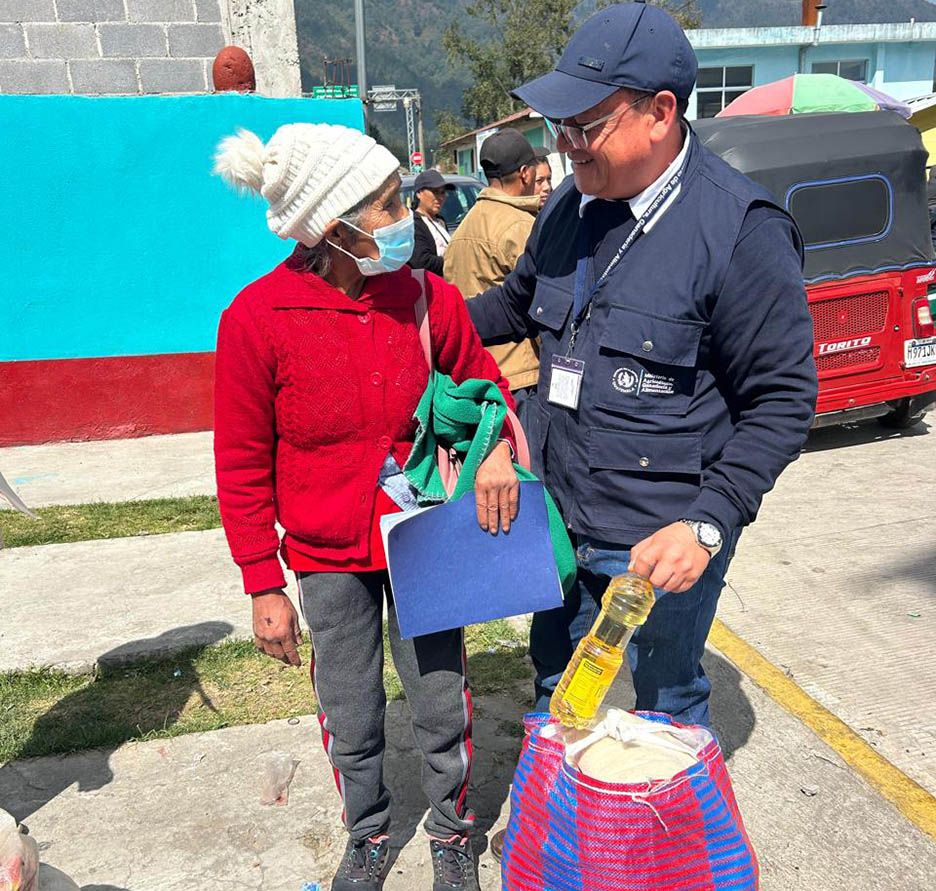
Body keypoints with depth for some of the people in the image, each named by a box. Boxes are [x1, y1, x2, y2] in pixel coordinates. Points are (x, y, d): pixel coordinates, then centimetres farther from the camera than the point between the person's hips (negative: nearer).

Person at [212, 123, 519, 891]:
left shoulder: (426, 297, -9)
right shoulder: (257, 320, -16)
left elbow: (479, 378, 10)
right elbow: (242, 466, -7)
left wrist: (495, 443, -13)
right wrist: (265, 588, -4)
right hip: (328, 558, -1)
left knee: (443, 706, 13)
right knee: (350, 721, 15)